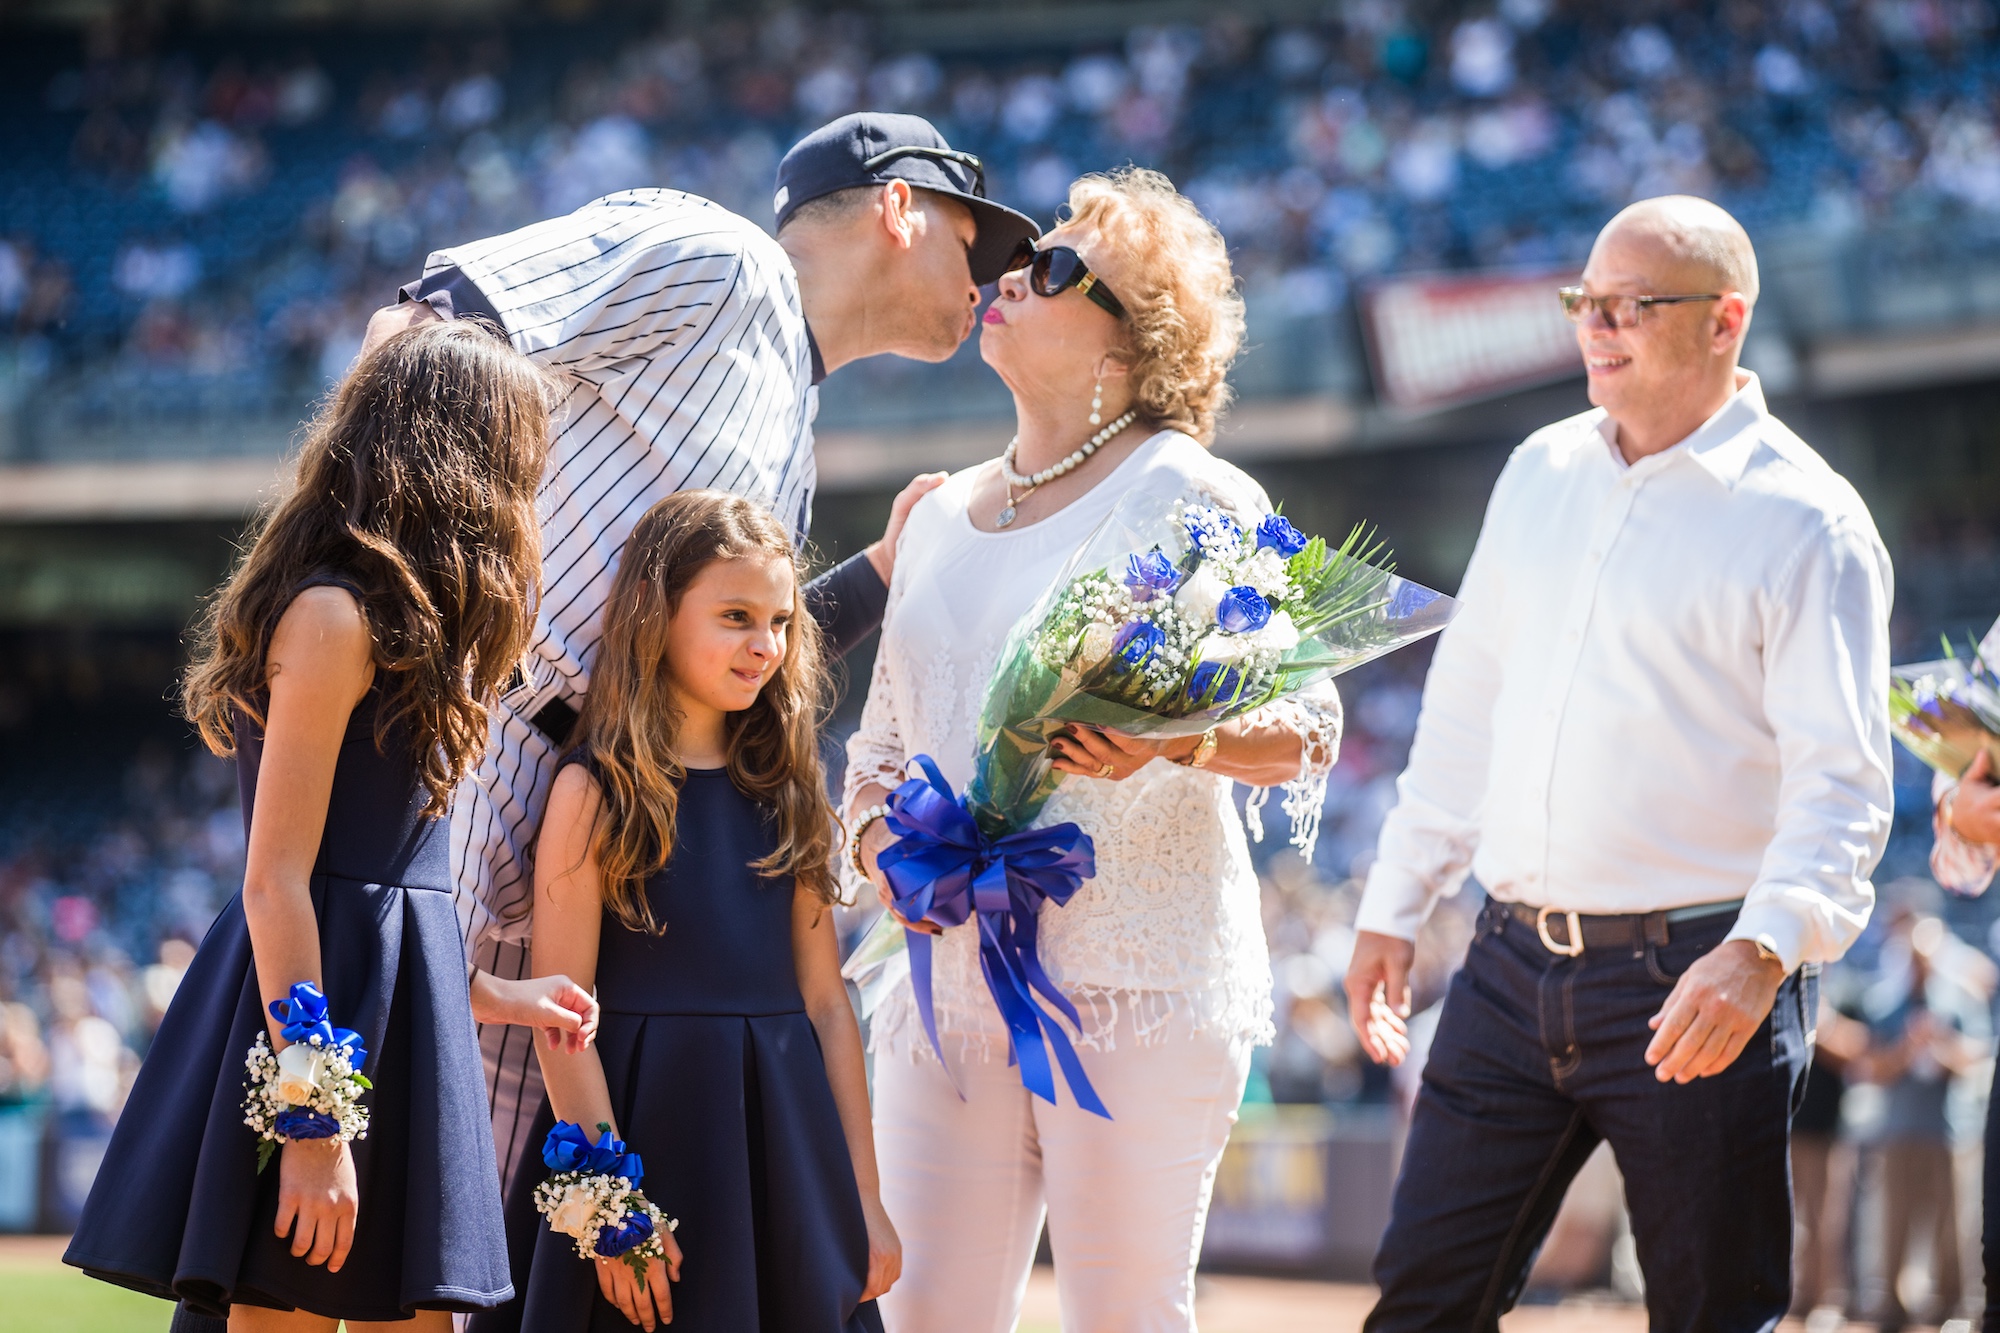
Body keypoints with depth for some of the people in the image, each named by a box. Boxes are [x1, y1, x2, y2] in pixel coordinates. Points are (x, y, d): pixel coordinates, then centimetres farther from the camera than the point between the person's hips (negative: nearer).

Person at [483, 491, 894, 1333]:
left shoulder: (784, 793, 9)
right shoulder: (597, 791, -6)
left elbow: (825, 1003, 9)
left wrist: (864, 1199, 6)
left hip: (782, 1134, 5)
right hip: (645, 1121, -5)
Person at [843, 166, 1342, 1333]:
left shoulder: (1187, 495, -2)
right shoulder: (942, 518, 18)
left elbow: (1308, 730, -6)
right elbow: (882, 738, 22)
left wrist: (1173, 739, -26)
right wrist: (878, 837, 0)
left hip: (1136, 976, -6)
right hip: (952, 978, 6)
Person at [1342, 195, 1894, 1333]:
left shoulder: (1805, 521, -7)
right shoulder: (1540, 474, 12)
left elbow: (1842, 782, -14)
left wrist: (1763, 950, -29)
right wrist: (1396, 906, 18)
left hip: (1690, 982, -6)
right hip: (1514, 969, 6)